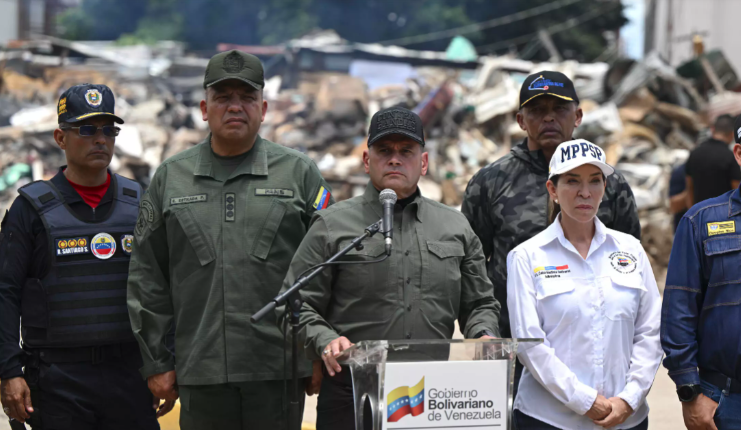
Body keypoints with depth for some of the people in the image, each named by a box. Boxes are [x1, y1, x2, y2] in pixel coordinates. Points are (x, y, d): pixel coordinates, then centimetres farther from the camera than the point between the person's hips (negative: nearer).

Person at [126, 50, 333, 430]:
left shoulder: (299, 173, 7)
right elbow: (146, 279, 11)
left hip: (278, 372, -1)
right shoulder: (170, 178, 10)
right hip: (201, 375, 1)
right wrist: (156, 362, 7)